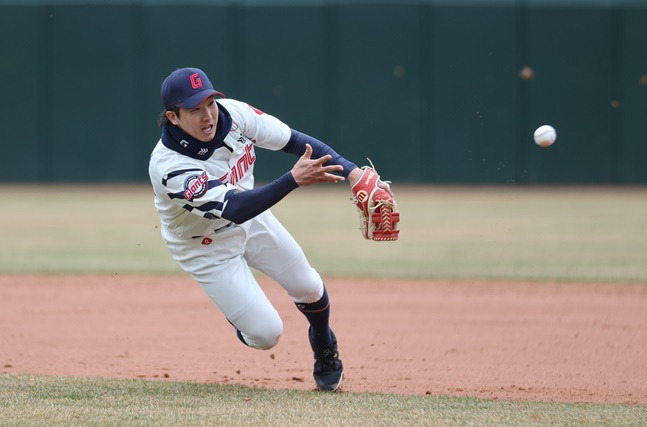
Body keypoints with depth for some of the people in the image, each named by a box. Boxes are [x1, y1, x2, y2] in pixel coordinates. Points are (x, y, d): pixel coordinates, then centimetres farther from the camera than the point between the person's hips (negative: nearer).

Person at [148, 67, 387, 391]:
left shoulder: (232, 113, -23)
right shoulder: (170, 167, -38)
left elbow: (295, 141, -17)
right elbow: (233, 209, -46)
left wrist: (352, 172, -30)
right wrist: (294, 179, -55)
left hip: (253, 220, 5)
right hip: (206, 247, -5)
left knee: (307, 286, 11)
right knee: (266, 334, -7)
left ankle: (324, 348, 44)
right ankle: (237, 311, 29)